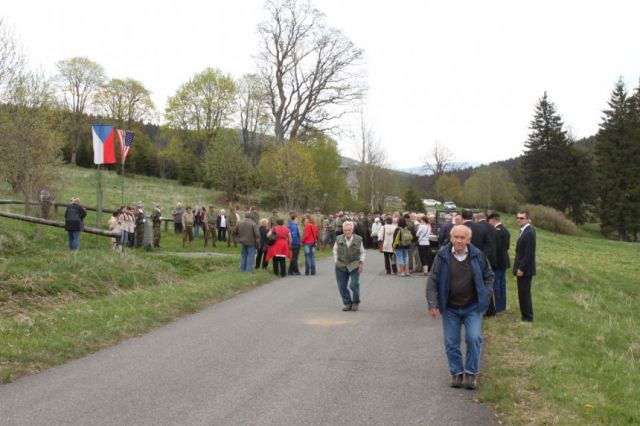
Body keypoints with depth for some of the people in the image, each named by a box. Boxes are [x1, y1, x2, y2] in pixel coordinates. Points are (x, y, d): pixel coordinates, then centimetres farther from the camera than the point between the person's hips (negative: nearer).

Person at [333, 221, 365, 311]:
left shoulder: (358, 239, -4)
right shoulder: (339, 239, -2)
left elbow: (362, 252, 9)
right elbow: (335, 250, 14)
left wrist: (361, 262, 1)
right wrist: (336, 261, 7)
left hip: (354, 266, -2)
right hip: (341, 266, 2)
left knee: (354, 285, -11)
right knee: (342, 286, 3)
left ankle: (355, 302, 11)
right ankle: (347, 303, 17)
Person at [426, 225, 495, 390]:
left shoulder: (478, 256, -5)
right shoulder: (442, 256, -7)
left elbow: (489, 276, 9)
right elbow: (432, 280, -5)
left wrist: (486, 294, -3)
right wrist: (432, 303, -10)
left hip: (472, 307, 0)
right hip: (450, 308, 1)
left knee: (474, 338, -10)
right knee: (451, 342, 5)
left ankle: (471, 373, 7)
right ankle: (457, 373, 21)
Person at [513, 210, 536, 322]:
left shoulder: (529, 233, -19)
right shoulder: (524, 231, 13)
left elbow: (529, 254, -22)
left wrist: (521, 269, -20)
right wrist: (519, 268, 12)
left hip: (524, 269, -10)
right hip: (521, 268, 10)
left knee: (524, 294, -3)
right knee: (523, 294, 14)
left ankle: (527, 317, 4)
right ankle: (525, 315, 22)